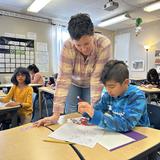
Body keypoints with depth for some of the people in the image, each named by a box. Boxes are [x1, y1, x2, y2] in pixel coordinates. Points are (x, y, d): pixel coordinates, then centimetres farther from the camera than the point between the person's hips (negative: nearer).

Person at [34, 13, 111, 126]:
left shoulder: (104, 44, -33)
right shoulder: (68, 46, -31)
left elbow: (97, 78, -32)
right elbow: (64, 78, -34)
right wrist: (56, 114, -36)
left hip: (90, 85, 0)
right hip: (74, 83, 0)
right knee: (70, 114, 1)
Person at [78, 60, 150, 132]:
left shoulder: (137, 97, -19)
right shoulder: (109, 94, -4)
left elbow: (126, 124, -30)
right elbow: (96, 110, 4)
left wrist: (95, 115, -35)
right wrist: (87, 110, -18)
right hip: (115, 133, 5)